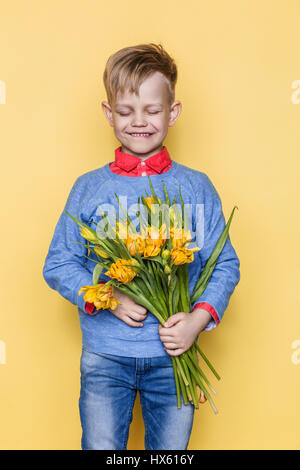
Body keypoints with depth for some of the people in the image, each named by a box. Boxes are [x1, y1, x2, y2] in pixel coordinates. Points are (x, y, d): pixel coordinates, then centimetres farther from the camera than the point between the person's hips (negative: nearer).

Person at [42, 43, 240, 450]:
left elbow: (225, 265, 1)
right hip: (104, 355, 0)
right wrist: (107, 298, -14)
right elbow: (58, 265, 2)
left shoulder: (196, 188, 0)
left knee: (171, 449, 13)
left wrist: (198, 318, -16)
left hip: (174, 355, 1)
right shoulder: (89, 187, 0)